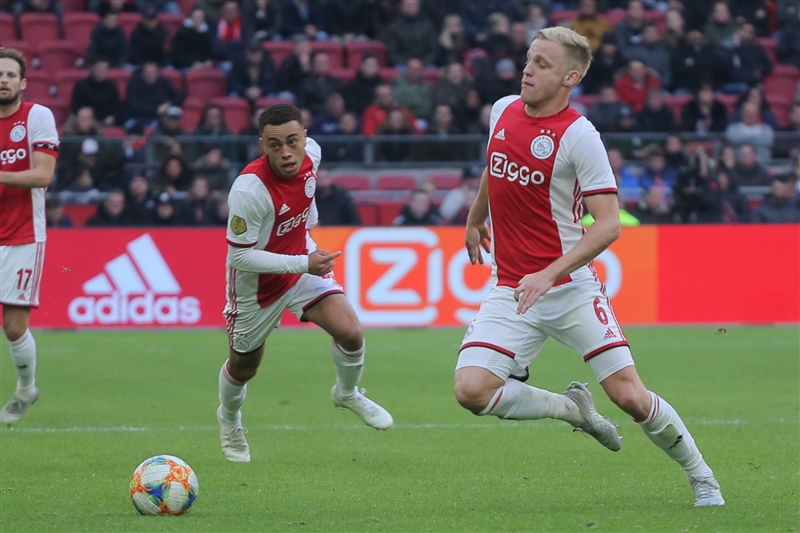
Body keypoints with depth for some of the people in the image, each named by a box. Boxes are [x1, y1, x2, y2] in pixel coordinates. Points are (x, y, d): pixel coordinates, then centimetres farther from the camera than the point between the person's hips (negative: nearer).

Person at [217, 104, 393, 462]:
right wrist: (303, 264, -35)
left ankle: (347, 393, 18)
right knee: (243, 368, 15)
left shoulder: (311, 154, -17)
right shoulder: (250, 188, -36)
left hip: (303, 262, 4)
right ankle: (229, 419, 50)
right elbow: (240, 256, -31)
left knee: (350, 334, -15)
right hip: (255, 284, -4)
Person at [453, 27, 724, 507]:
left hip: (571, 288, -5)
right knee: (471, 389, -17)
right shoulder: (503, 111, 4)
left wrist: (548, 275, -27)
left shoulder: (579, 135, -14)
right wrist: (476, 219, 39)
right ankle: (572, 408, 9)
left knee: (631, 397, -9)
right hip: (511, 292, 5)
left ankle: (702, 478, 16)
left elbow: (609, 224, -18)